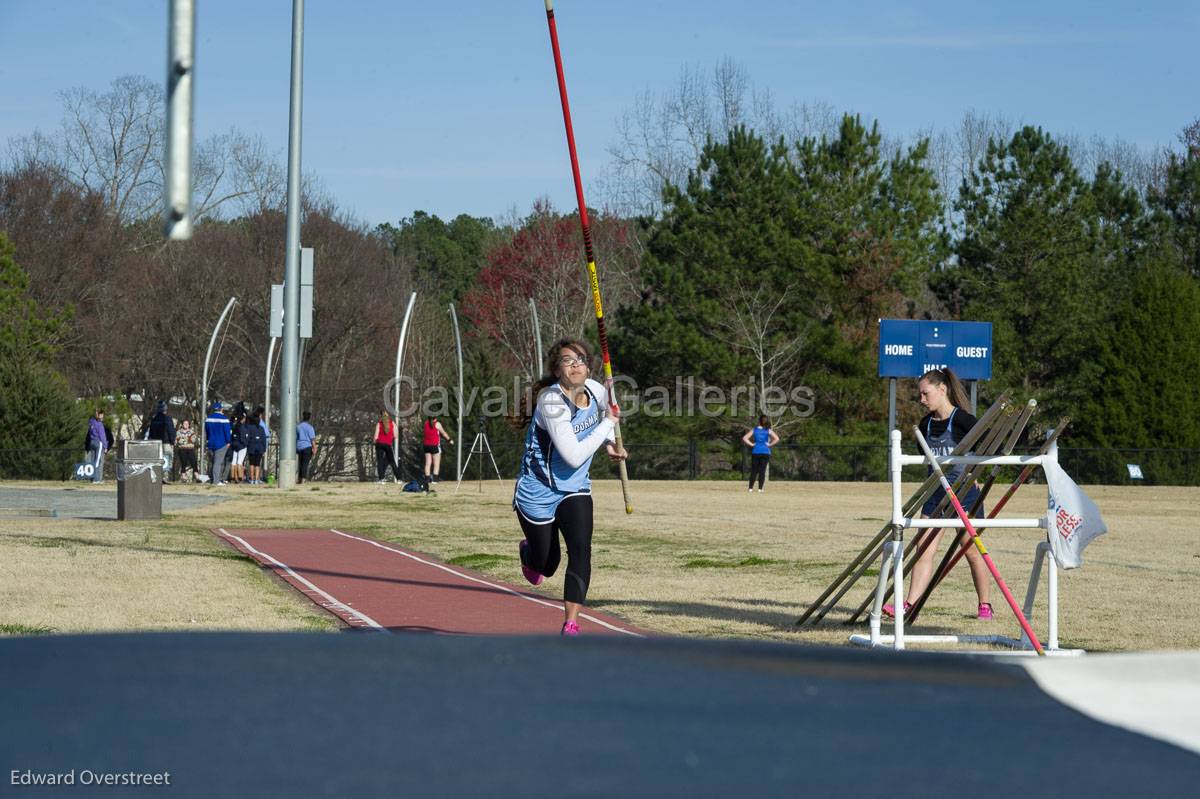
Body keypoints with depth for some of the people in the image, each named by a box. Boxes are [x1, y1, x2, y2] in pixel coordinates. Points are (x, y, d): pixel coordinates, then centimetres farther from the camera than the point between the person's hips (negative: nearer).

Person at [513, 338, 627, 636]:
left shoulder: (595, 390, -6)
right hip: (538, 494, -4)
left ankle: (571, 623, -14)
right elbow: (574, 456, -30)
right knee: (546, 565, 11)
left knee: (581, 552, -18)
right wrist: (608, 424, -22)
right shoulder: (551, 402, -27)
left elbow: (605, 410, 23)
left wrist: (610, 443, 7)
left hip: (574, 490, 4)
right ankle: (527, 551, 49)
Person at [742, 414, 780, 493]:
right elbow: (777, 439, -12)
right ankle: (760, 488, -5)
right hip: (765, 452, -1)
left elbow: (744, 438, -4)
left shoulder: (754, 430, 3)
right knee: (762, 471, 0)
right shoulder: (768, 431, 0)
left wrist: (751, 444, 2)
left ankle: (751, 488, 2)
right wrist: (770, 444, -2)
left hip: (755, 452, 1)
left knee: (754, 471, 7)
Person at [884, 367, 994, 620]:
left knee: (972, 550, 2)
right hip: (936, 493, 6)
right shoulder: (926, 424, 8)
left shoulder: (961, 420, -13)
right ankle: (909, 605, -10)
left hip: (965, 492, -6)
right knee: (924, 549, -4)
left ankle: (985, 606, 15)